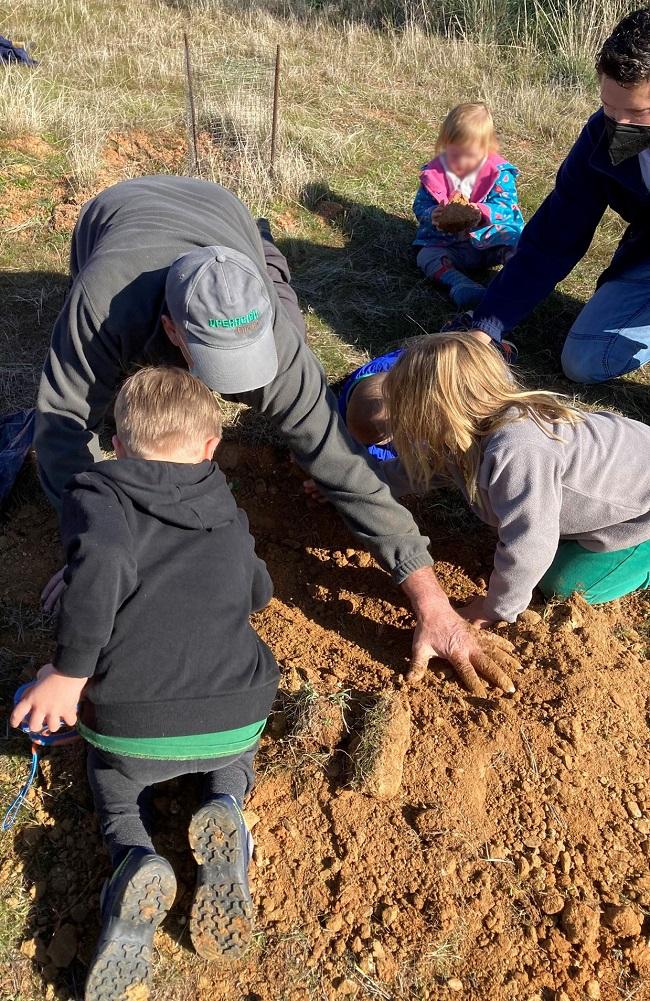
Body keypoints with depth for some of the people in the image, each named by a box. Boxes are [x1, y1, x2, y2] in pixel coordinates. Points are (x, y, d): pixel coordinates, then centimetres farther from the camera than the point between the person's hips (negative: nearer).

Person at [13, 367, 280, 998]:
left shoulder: (96, 491, 1)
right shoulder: (228, 514, 13)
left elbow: (103, 561, -22)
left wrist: (69, 670, -14)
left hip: (130, 731, -2)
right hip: (236, 724, 3)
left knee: (111, 770, 32)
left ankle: (133, 857, 2)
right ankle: (226, 808, 5)